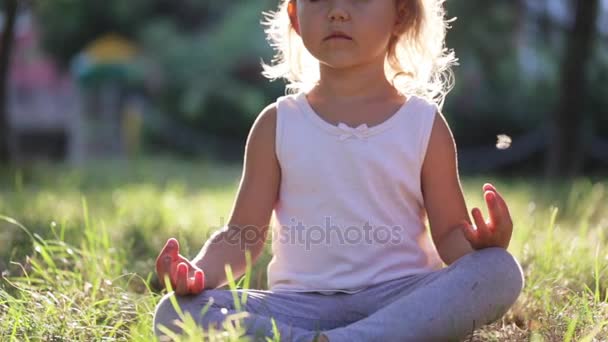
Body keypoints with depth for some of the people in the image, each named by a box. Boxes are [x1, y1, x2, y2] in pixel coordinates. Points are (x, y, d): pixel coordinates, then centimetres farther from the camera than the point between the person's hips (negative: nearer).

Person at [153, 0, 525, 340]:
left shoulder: (425, 125, 5)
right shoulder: (277, 124, 7)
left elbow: (450, 235, 4)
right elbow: (243, 236, 6)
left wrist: (484, 243, -20)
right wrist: (201, 270, -15)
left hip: (400, 297, 0)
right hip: (302, 304, 0)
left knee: (501, 271, -29)